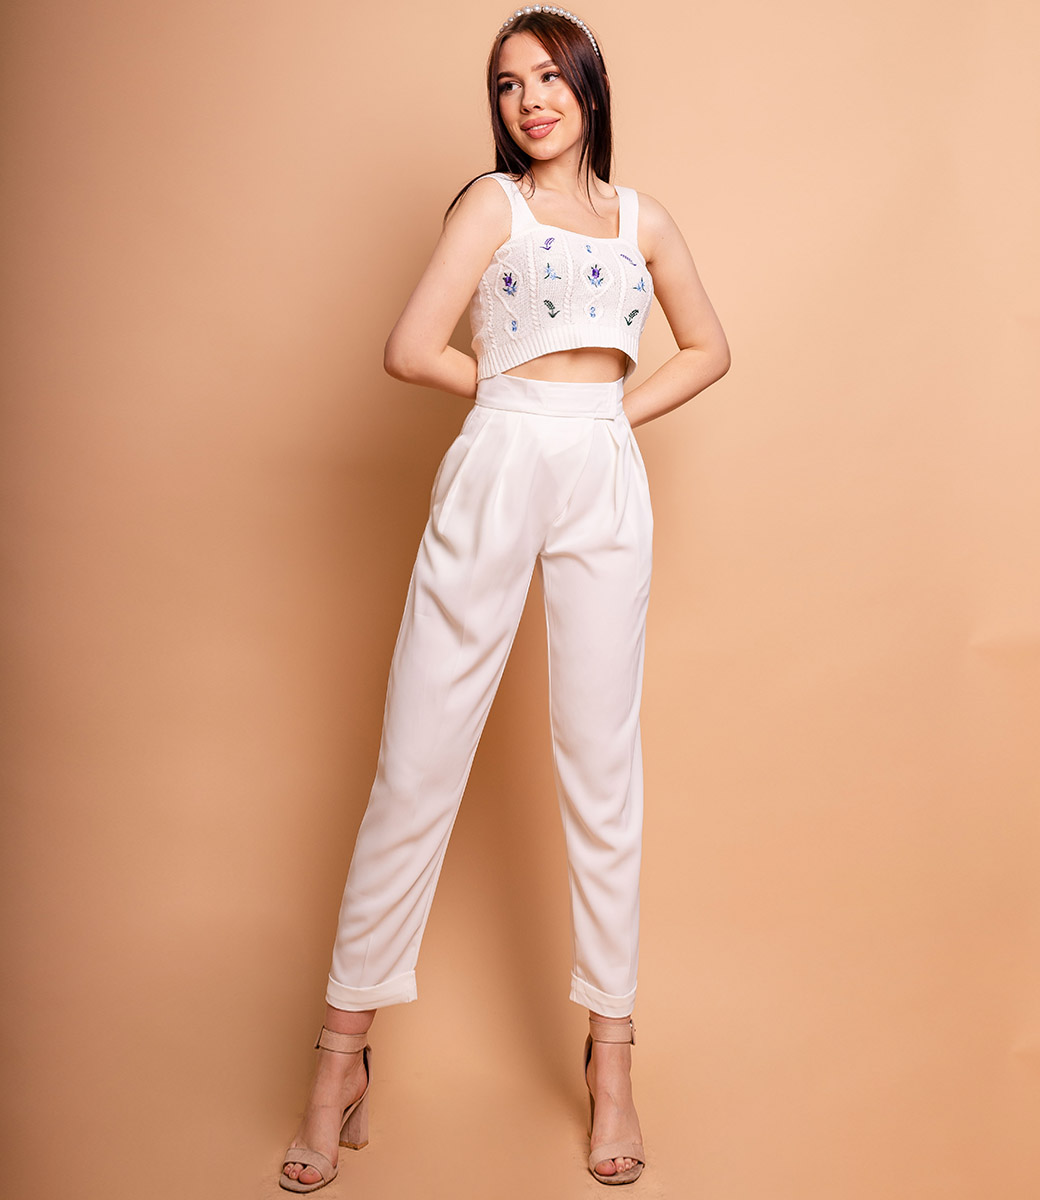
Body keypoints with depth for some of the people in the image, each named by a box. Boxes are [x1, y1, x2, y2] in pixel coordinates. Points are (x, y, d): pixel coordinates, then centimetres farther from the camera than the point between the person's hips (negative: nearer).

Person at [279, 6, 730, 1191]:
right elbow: (410, 349, -5)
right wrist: (523, 394, 6)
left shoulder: (641, 218, 17)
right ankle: (344, 1048, 12)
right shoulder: (492, 200, 6)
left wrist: (611, 409, 9)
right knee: (416, 762, -2)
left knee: (601, 766, 5)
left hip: (605, 484, 3)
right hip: (495, 476, -3)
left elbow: (708, 348, 24)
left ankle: (609, 1053, 17)